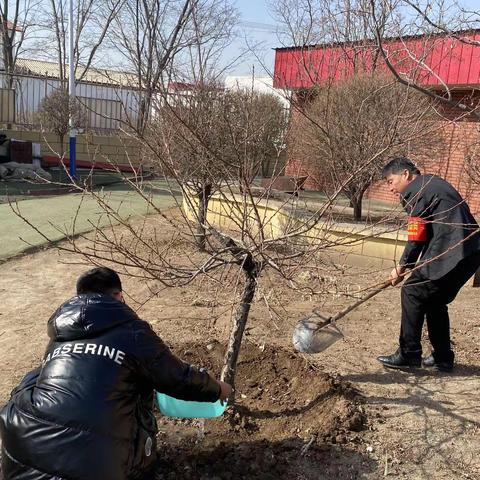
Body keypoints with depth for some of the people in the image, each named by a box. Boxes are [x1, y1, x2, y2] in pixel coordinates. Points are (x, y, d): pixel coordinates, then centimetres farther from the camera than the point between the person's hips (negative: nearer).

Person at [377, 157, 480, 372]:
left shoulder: (415, 191, -6)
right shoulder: (433, 183, 23)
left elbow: (417, 236, -10)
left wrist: (402, 266, 2)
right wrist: (411, 265, 19)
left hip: (450, 255, -10)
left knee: (412, 293, 0)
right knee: (435, 301, 18)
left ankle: (409, 354, 5)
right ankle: (442, 358, 25)